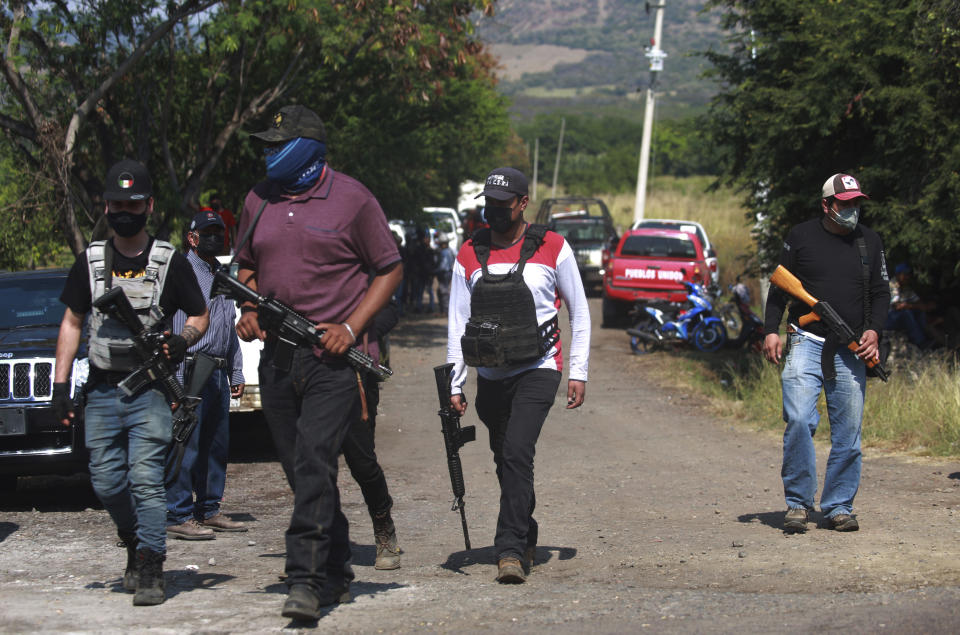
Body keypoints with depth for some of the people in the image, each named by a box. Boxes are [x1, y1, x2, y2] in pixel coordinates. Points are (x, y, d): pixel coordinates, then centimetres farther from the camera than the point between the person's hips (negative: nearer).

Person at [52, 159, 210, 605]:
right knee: (106, 482, 6)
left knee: (146, 478, -13)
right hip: (102, 392, 4)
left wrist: (183, 340, -14)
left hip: (151, 391, -3)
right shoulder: (90, 262, 9)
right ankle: (134, 540, 31)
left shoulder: (170, 262, 1)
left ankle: (150, 569, -9)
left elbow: (200, 316, 9)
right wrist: (61, 385, 7)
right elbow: (72, 323, 14)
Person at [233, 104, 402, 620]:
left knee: (314, 463, -17)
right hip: (277, 357, 6)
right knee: (301, 472, 10)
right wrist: (248, 311, 3)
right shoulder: (259, 200, 11)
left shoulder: (351, 200, -4)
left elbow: (389, 269, 1)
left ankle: (306, 581, -19)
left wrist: (350, 328, -11)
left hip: (333, 358, -6)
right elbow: (246, 264, 24)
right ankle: (336, 575, 24)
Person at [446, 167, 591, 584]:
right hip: (490, 377, 4)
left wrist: (579, 373, 0)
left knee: (516, 453, -20)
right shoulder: (469, 256, 6)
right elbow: (457, 322, 8)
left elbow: (579, 313, 5)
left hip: (537, 372, -4)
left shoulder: (552, 249, -1)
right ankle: (526, 540, 31)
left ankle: (511, 550, -21)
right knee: (507, 463, 12)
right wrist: (454, 384, 2)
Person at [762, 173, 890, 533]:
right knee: (799, 420, -16)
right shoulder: (801, 237, 5)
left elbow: (880, 293, 16)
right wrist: (771, 331, -3)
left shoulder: (869, 241, 11)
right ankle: (798, 504, -8)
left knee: (848, 432, 0)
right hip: (806, 343, -2)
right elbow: (779, 286, 8)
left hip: (850, 352, 3)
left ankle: (838, 507, 10)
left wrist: (873, 330, -1)